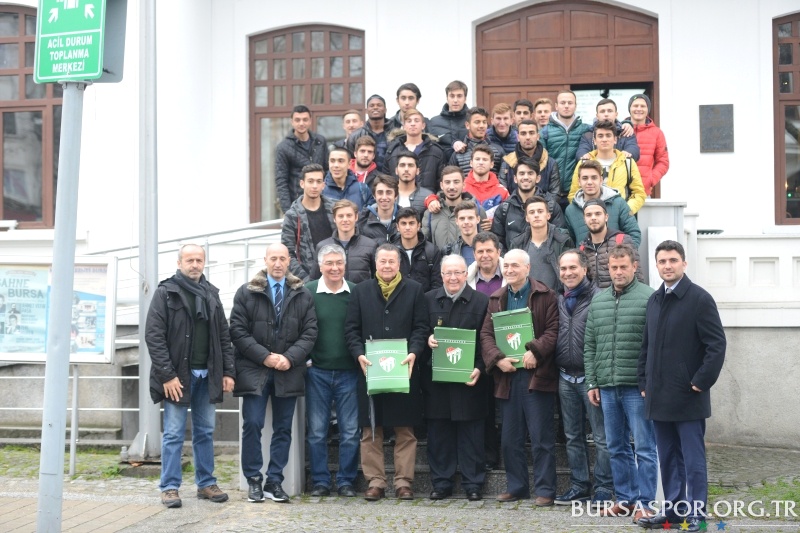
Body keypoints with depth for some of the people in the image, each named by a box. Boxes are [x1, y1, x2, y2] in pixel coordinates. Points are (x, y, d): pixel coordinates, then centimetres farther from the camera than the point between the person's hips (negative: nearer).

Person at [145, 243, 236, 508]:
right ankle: (169, 487, 6)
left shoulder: (211, 293, 13)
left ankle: (206, 484, 19)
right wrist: (167, 375, -16)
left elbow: (224, 335, 14)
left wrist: (228, 371, 5)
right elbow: (153, 335, -10)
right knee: (174, 434, -1)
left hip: (207, 375, 5)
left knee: (205, 432, 11)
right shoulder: (166, 292, -4)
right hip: (178, 375, -5)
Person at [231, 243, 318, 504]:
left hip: (288, 372, 2)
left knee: (283, 428, 4)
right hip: (254, 371, -2)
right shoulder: (246, 293, 4)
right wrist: (265, 356, -11)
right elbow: (238, 331, -3)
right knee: (252, 424, -5)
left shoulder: (303, 295, 8)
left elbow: (309, 332, 4)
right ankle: (253, 481, 6)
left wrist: (290, 358, -11)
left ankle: (275, 482, 12)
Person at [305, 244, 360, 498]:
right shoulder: (308, 292, -1)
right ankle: (320, 481, 15)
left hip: (348, 372, 1)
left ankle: (346, 481, 14)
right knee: (317, 431, 5)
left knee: (350, 431, 3)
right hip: (317, 372, 0)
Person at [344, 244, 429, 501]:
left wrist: (413, 353, -13)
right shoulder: (361, 291, 11)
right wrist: (359, 354, -10)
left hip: (404, 371, -1)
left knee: (405, 431, 2)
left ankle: (403, 482, 9)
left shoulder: (414, 290, 8)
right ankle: (375, 482, 10)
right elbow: (351, 329, 7)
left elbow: (420, 327, 3)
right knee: (371, 431, 3)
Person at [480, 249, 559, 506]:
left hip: (537, 374, -5)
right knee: (510, 438, 11)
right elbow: (486, 334, 8)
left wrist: (535, 351, -22)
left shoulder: (545, 295, -1)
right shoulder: (496, 299, 14)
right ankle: (516, 486, 22)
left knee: (541, 437, -2)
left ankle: (544, 489, 5)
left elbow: (553, 330, -8)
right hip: (507, 375, 5)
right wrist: (497, 359, -9)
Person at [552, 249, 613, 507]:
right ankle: (579, 486, 22)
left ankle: (603, 488, 7)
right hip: (565, 377, 6)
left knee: (601, 436, -1)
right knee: (573, 436, 13)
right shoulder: (558, 300, 12)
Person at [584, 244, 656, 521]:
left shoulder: (648, 297, -6)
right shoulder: (598, 301, 12)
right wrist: (591, 383, 9)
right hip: (607, 387, 6)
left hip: (637, 386, -6)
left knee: (644, 448, 0)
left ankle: (644, 503, 6)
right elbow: (589, 345, 14)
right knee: (617, 447, 13)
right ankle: (625, 499, 23)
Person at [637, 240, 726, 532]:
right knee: (668, 458, 13)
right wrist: (644, 383, 12)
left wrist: (701, 382, -14)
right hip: (659, 397, 6)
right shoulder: (654, 300, 12)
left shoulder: (699, 298, -8)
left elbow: (717, 345, -11)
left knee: (693, 459, 0)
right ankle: (673, 509, 23)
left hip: (688, 397, -6)